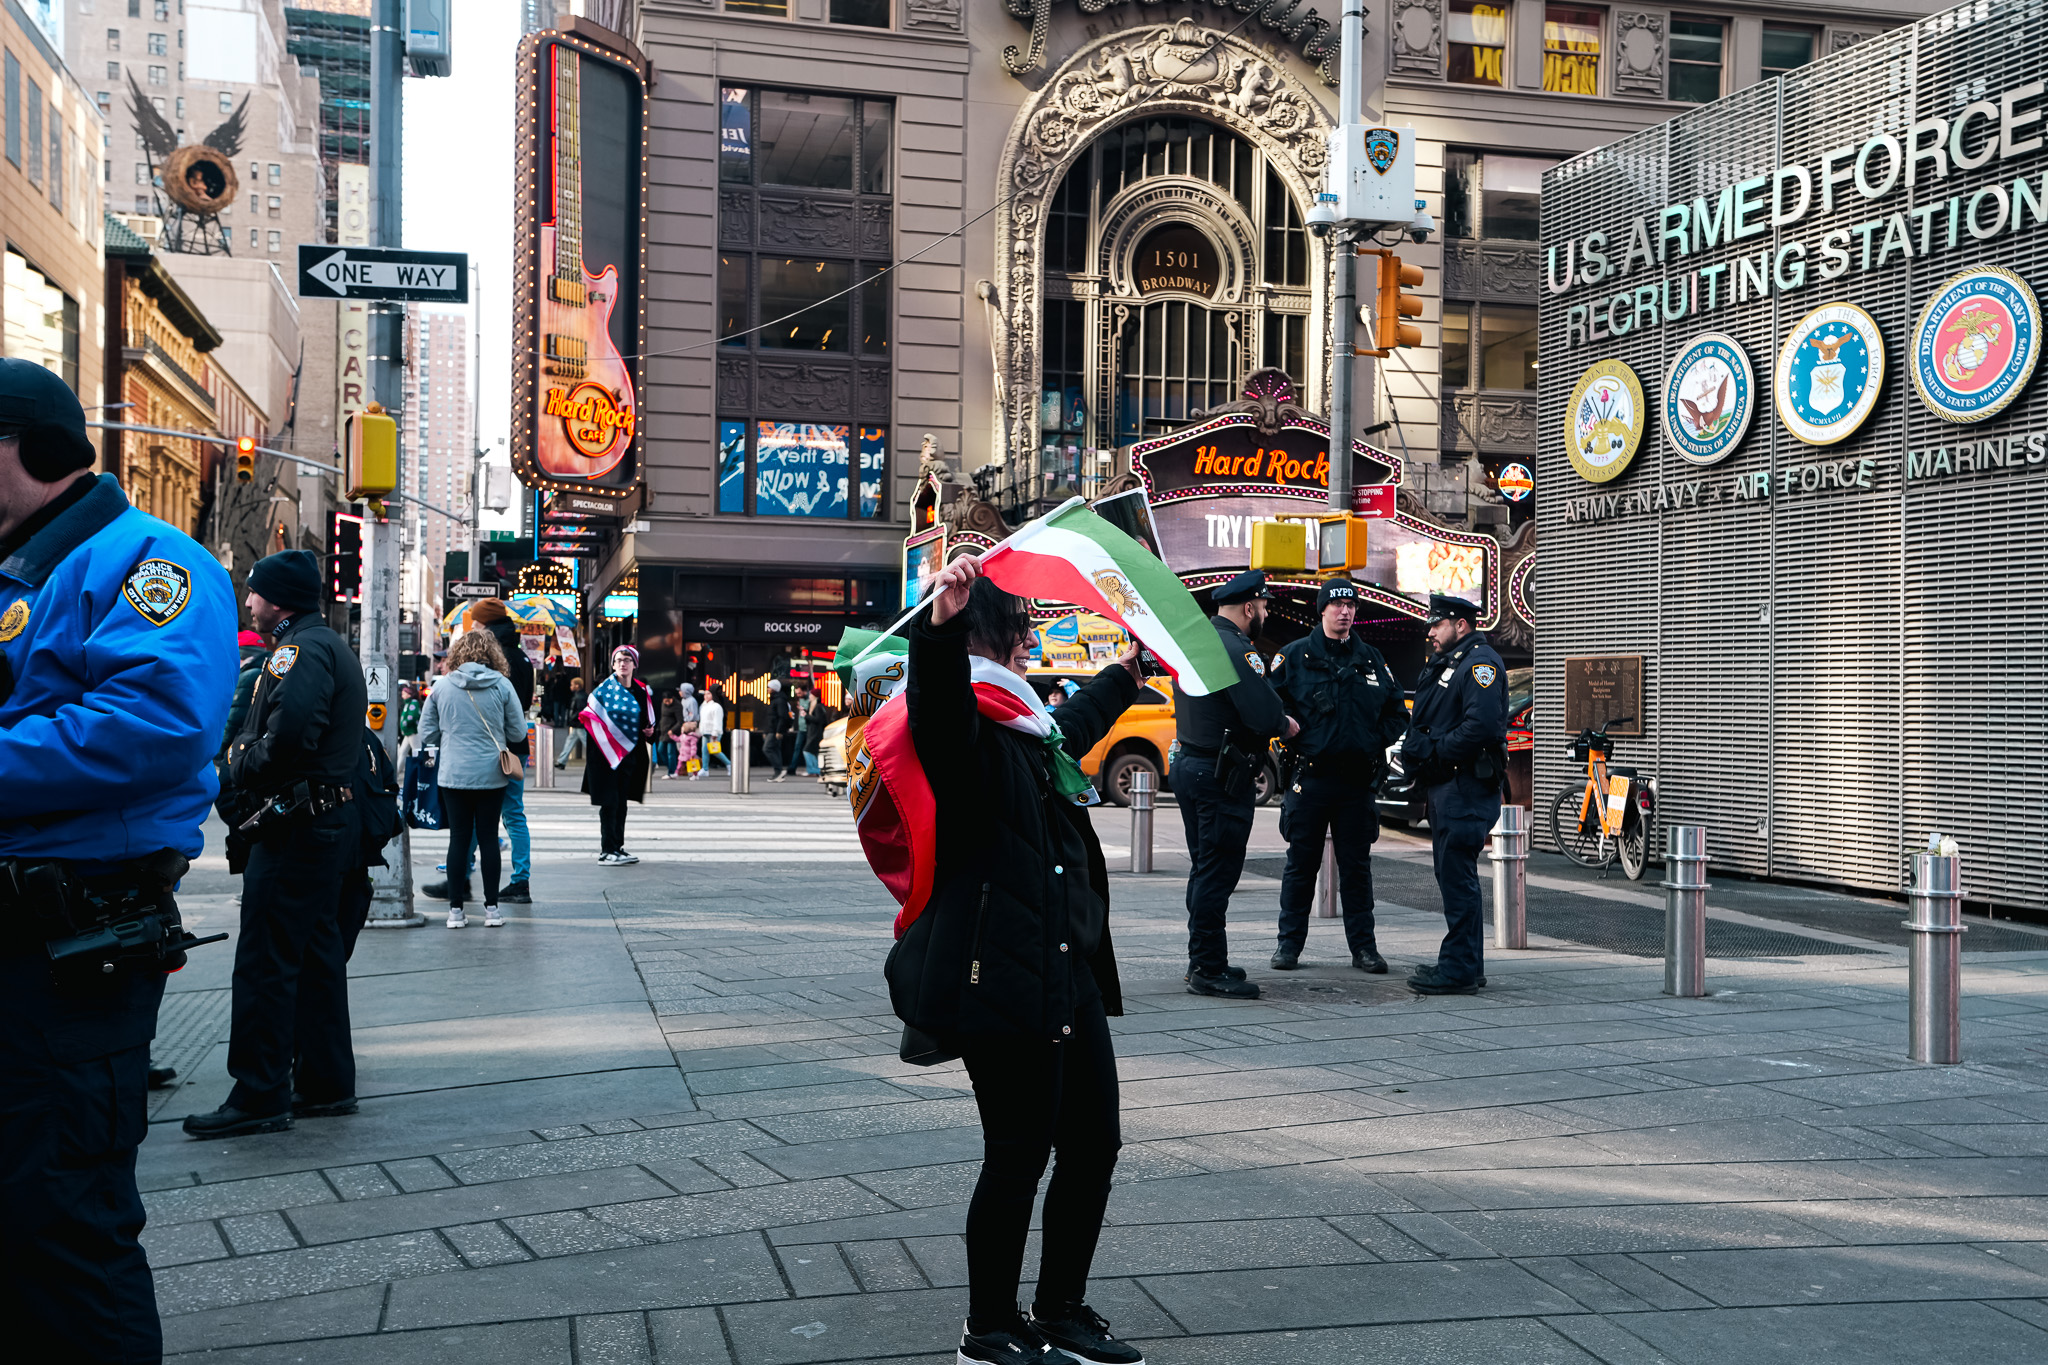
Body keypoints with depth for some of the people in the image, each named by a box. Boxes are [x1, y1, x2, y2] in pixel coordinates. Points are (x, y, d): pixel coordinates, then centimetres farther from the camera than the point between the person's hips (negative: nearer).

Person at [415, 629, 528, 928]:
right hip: (492, 774, -1)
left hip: (453, 774, 1)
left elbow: (426, 734, 4)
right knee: (488, 837, 7)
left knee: (459, 837, 6)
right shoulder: (502, 685, -5)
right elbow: (518, 732, 1)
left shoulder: (441, 687, -1)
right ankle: (492, 908, 10)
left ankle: (456, 909, 7)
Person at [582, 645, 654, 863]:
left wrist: (649, 731, 1)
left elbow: (647, 721, 21)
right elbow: (589, 716, -4)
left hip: (629, 753, 5)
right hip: (606, 753, -5)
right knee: (609, 803, -6)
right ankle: (607, 851, -3)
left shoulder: (641, 691, 10)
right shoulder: (605, 688, -5)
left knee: (621, 802, 10)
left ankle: (618, 847, 16)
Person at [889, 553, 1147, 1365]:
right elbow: (937, 698, -36)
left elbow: (1078, 725, 42)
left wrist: (1127, 671, 57)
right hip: (1001, 976, -10)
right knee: (1019, 1154, 1)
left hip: (1067, 971, 10)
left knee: (1093, 1143, 14)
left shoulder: (1033, 732, 18)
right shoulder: (966, 727, -11)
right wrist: (941, 625, -55)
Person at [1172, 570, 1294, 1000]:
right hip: (1222, 775, -10)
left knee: (1205, 868, 17)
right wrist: (1286, 725, -4)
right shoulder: (1236, 649, -18)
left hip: (1190, 766, 10)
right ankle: (1209, 971, -2)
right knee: (1218, 872, -5)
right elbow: (1265, 715, -26)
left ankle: (1202, 962, 24)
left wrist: (1274, 722, 11)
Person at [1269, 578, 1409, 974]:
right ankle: (1289, 943, 13)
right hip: (1311, 777, -2)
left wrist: (1378, 741, 3)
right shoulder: (1296, 655, 1)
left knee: (1357, 866, 7)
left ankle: (1363, 946, 13)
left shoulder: (1371, 659, 11)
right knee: (1301, 863, 3)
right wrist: (1296, 736, -9)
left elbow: (1397, 712, 17)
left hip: (1358, 779, 3)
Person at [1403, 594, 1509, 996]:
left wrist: (1435, 752, -17)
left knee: (1457, 875, -10)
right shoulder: (1441, 665, 22)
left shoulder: (1480, 663, -11)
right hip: (1443, 787, 11)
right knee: (1451, 875, 14)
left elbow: (1482, 725, -24)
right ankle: (1467, 963, 22)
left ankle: (1460, 969, -7)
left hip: (1466, 787, -11)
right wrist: (1415, 751, 5)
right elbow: (1422, 721, 24)